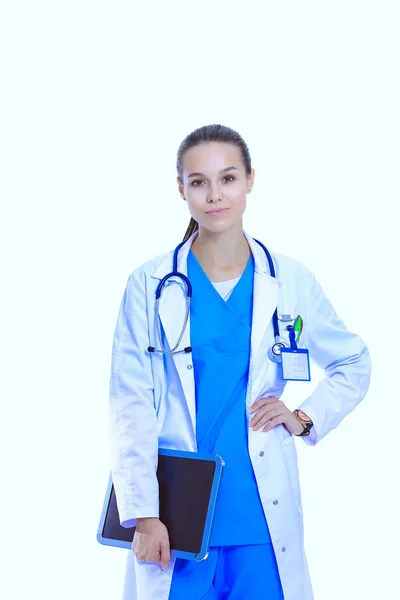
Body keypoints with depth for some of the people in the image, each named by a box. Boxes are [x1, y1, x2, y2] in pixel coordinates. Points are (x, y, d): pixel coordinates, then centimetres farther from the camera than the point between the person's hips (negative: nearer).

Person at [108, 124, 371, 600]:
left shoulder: (290, 282, 4)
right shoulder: (150, 285, -1)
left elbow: (354, 365, 17)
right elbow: (131, 405, -3)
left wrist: (305, 418, 1)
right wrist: (143, 515, -8)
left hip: (262, 515, 1)